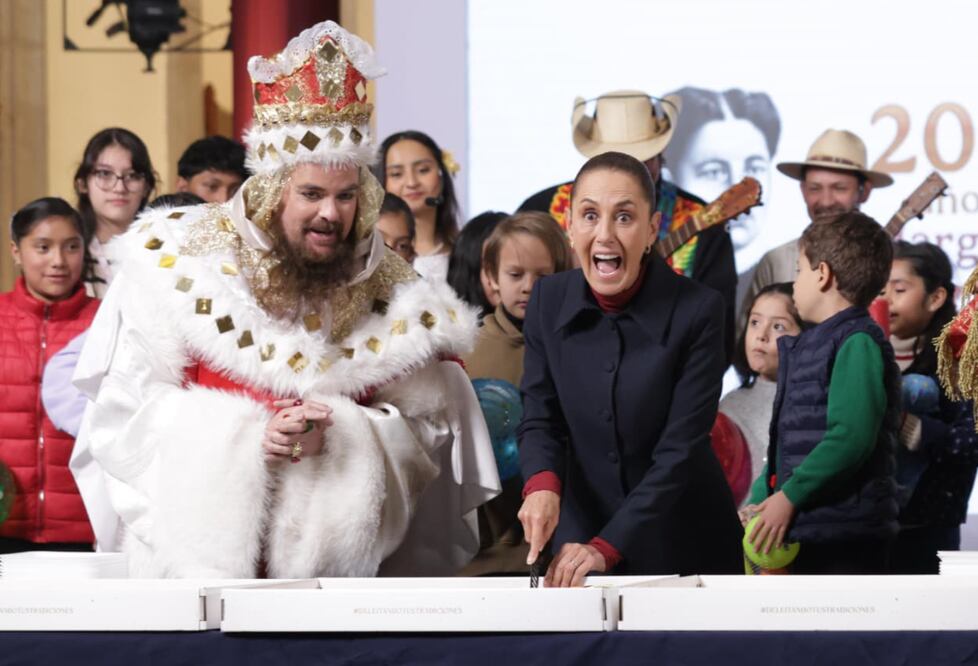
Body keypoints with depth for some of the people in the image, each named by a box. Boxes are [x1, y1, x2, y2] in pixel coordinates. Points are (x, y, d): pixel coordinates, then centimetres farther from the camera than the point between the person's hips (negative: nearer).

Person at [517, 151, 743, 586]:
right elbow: (540, 419, -1)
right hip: (582, 532, 3)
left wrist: (606, 546, -28)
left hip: (682, 545, -3)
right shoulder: (547, 301, -6)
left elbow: (680, 448, -20)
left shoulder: (697, 311, -18)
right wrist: (543, 484, -24)